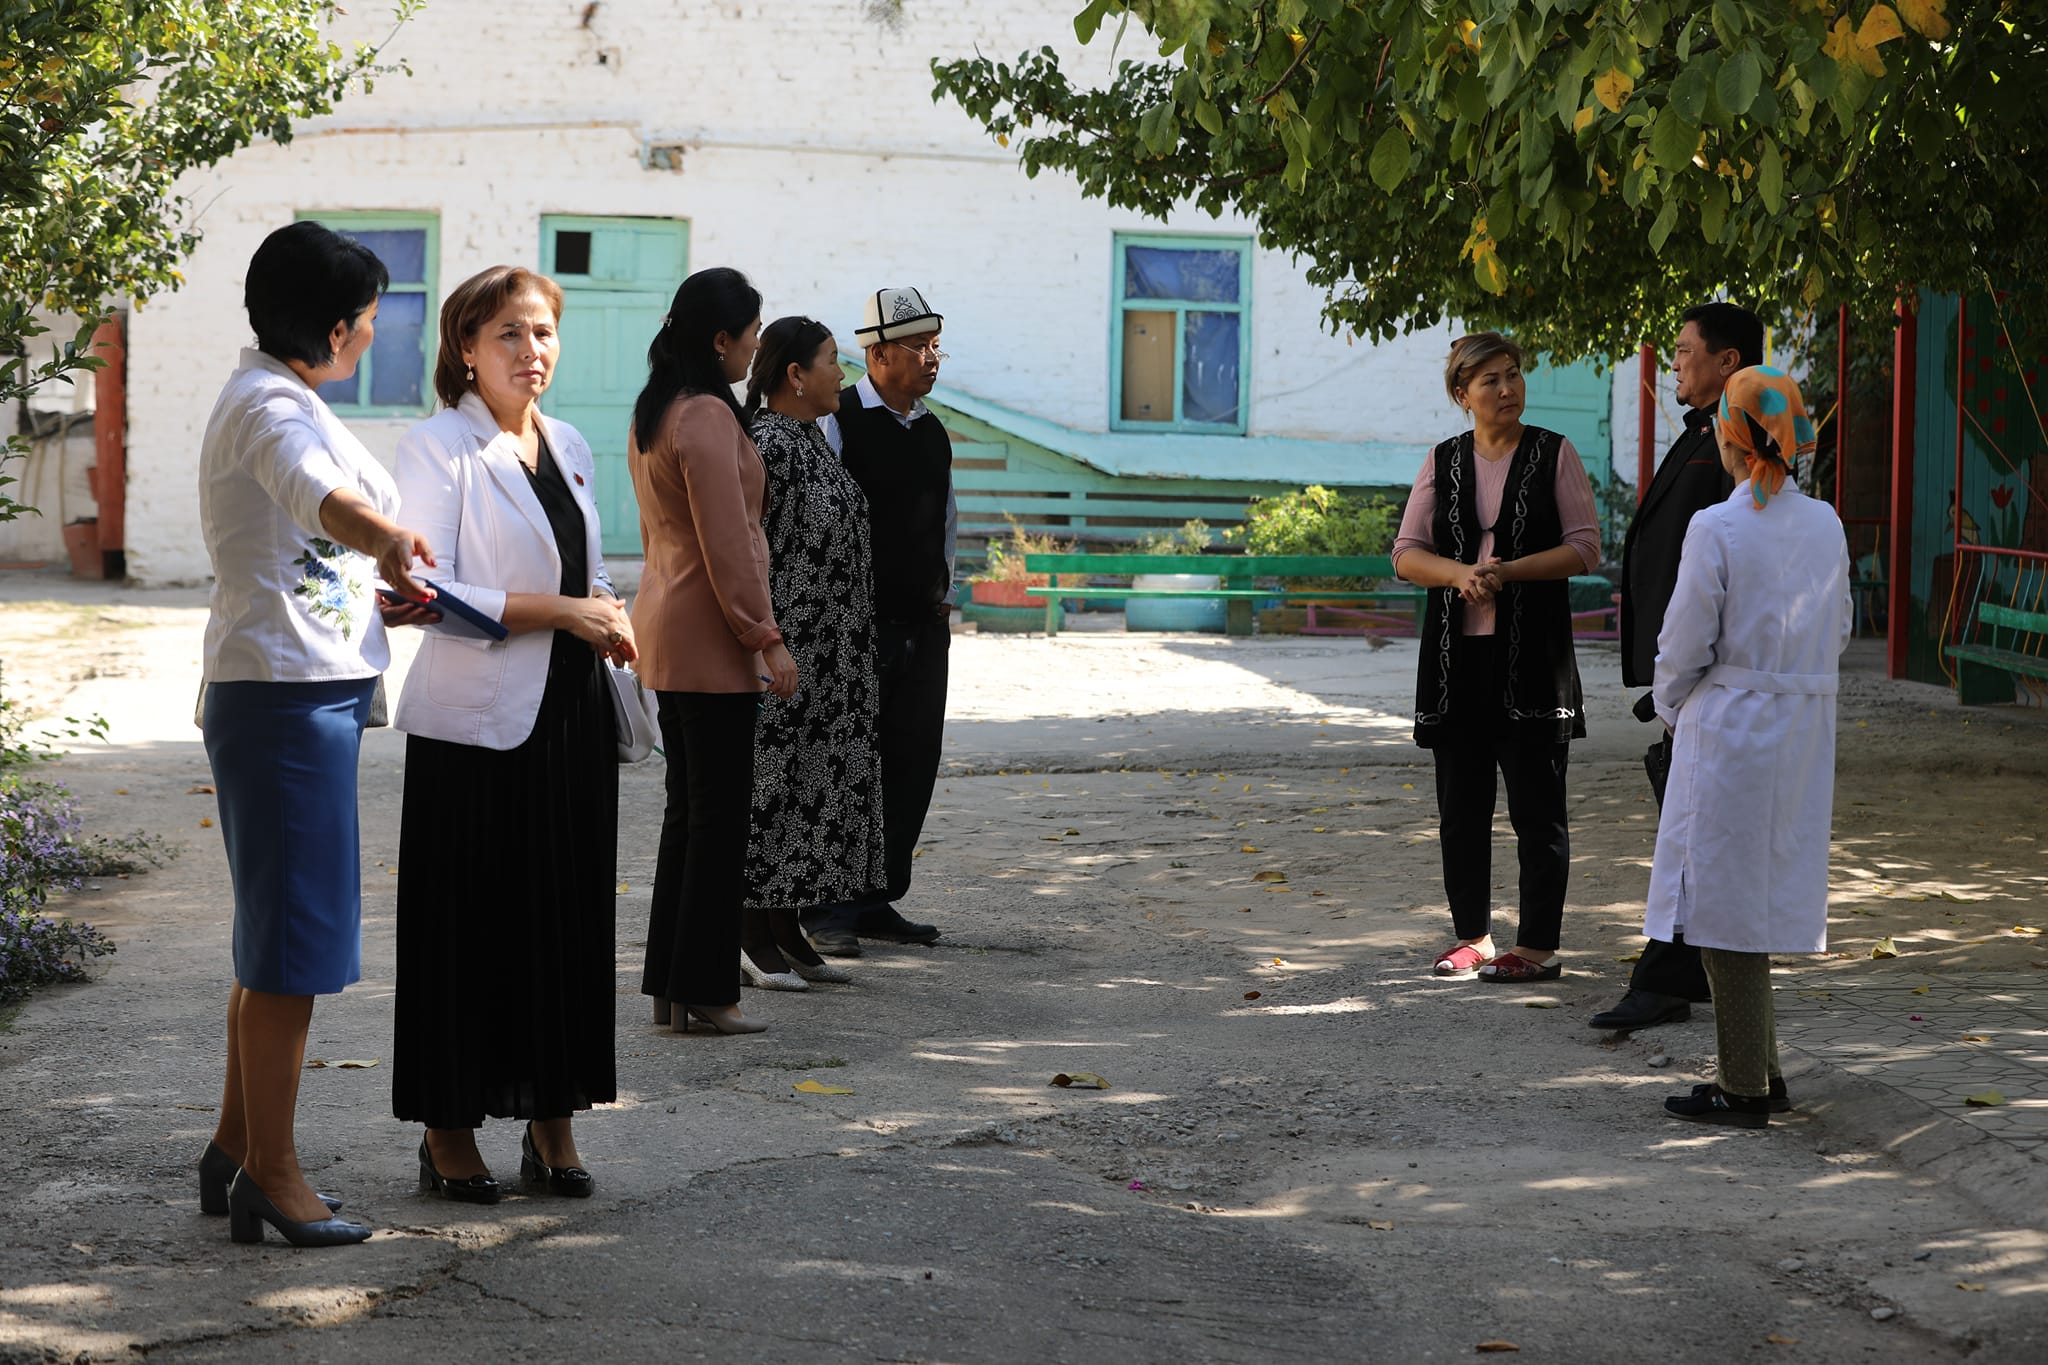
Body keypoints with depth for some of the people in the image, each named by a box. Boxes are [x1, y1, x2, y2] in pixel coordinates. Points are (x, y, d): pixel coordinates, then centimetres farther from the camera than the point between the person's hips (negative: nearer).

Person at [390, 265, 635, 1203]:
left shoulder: (569, 449, 15)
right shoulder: (439, 448, -7)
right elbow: (426, 590, -15)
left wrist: (605, 614, 3)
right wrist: (560, 611, -17)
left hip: (571, 713, 6)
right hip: (474, 724, -6)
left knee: (569, 918, 7)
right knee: (468, 925, -1)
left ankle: (551, 1124, 16)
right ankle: (448, 1132, 10)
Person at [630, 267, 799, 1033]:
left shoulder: (652, 413, 14)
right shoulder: (708, 416, -17)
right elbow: (726, 543, -20)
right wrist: (767, 636, -15)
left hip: (665, 627, 10)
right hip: (711, 637, -10)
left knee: (689, 805, 14)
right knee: (720, 811, -4)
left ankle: (669, 986, 17)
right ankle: (704, 991, 0)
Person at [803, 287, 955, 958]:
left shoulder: (933, 432, 14)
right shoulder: (836, 421, -8)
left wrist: (942, 595, 16)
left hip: (924, 626, 7)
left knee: (912, 765, 7)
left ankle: (878, 901, 17)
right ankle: (825, 909, 4)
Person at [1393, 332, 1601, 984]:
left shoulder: (1554, 454, 2)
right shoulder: (1443, 462, 10)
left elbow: (1584, 548, -4)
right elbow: (1407, 554, 6)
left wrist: (1507, 571, -16)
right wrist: (1460, 573, -14)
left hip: (1532, 653, -3)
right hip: (1456, 653, 3)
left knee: (1537, 807, -2)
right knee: (1460, 807, 7)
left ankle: (1537, 946, 2)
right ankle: (1473, 935, 18)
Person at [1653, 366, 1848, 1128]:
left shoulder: (1717, 530, -15)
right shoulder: (1826, 526, 3)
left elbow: (1686, 645, -11)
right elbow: (1837, 639, 11)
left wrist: (1669, 708, 7)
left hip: (1728, 731, -6)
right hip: (1805, 732, 7)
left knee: (1726, 901, 1)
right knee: (1767, 890, 18)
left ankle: (1745, 1089, 4)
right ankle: (1761, 1068, 24)